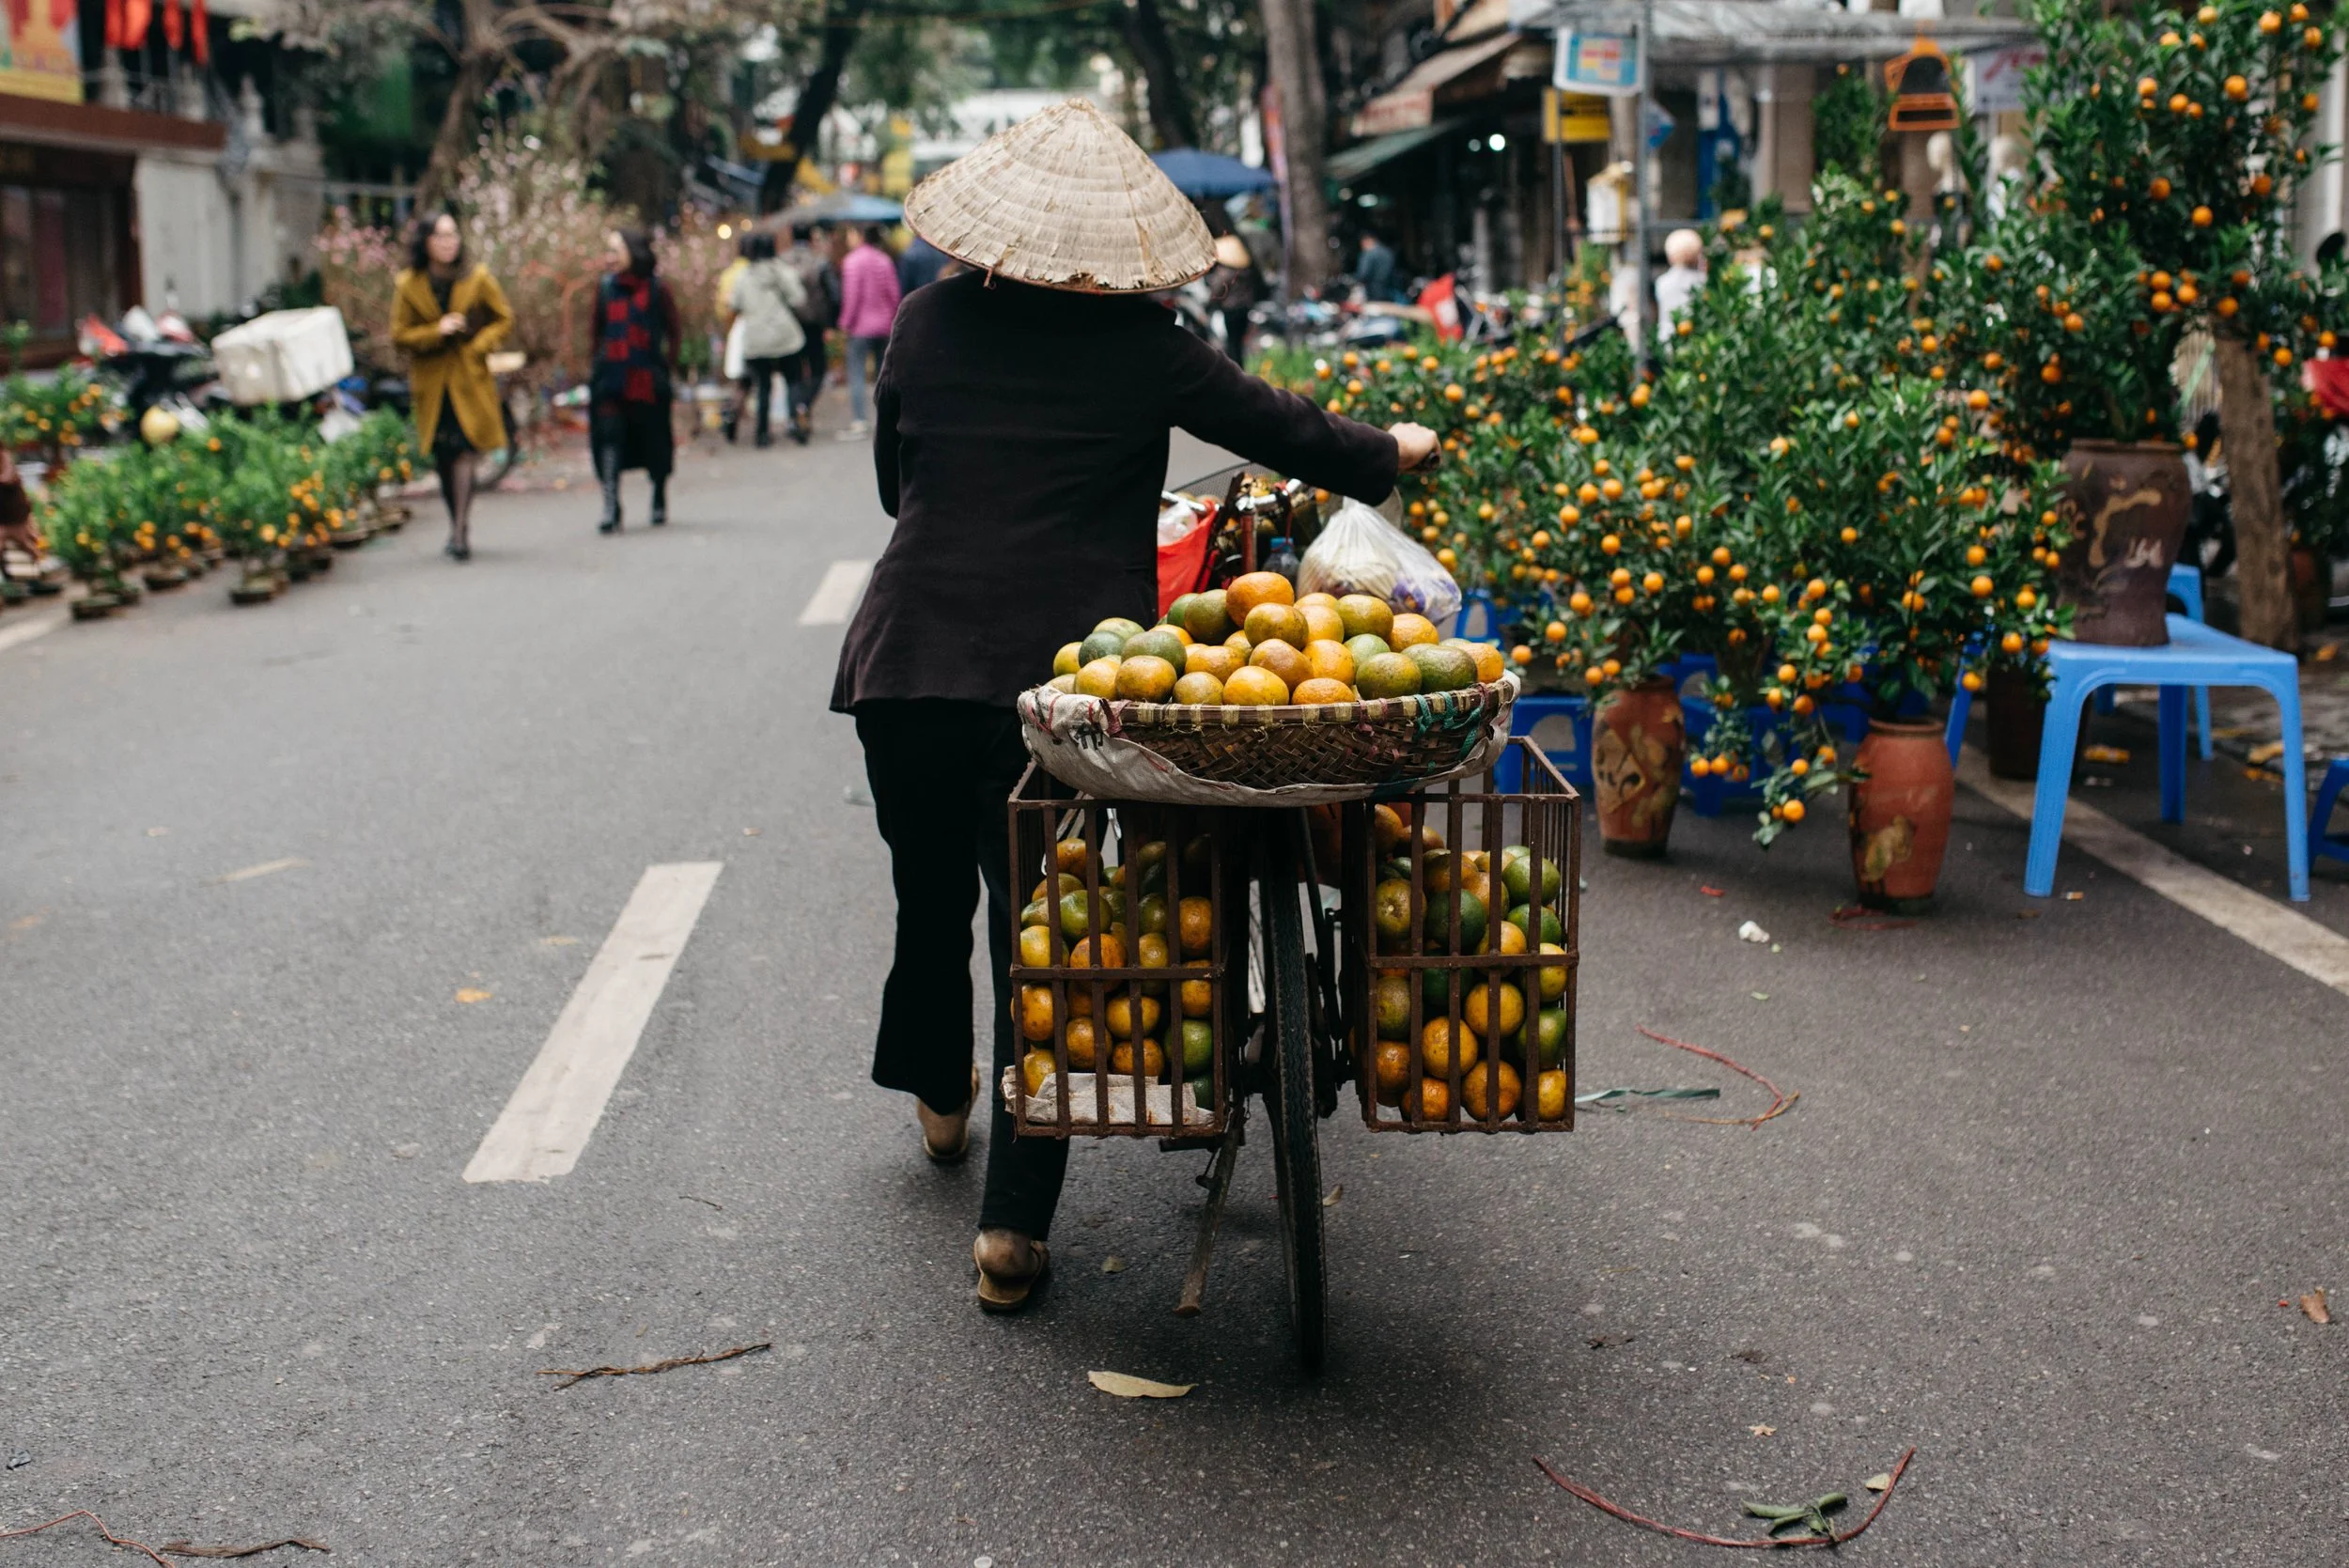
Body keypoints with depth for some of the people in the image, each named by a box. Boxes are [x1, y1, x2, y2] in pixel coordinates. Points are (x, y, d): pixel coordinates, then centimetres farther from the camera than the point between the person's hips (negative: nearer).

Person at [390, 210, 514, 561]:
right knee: (443, 460, 8)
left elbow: (504, 319, 7)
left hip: (469, 377, -2)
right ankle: (459, 527, 23)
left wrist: (477, 345, -8)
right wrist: (437, 331, -15)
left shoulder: (477, 278, 1)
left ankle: (461, 530, -17)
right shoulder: (408, 285, 1)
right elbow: (400, 333, 2)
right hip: (431, 382, 2)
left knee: (464, 451, -18)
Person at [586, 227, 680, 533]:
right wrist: (594, 364, 7)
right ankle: (610, 508, -11)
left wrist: (669, 370, -1)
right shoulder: (606, 287, 5)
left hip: (648, 379, -2)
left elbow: (673, 333, 3)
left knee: (654, 441, 10)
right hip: (611, 379, 2)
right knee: (609, 439, -11)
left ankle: (660, 499, 31)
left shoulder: (657, 290, -3)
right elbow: (595, 330, 13)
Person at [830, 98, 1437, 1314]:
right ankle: (1011, 1225, 1)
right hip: (1059, 673, -3)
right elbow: (1276, 427, 6)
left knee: (931, 891, 23)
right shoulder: (1138, 347, -4)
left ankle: (938, 1095, 48)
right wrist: (1393, 451, 25)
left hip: (909, 663, 3)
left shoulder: (930, 323, 4)